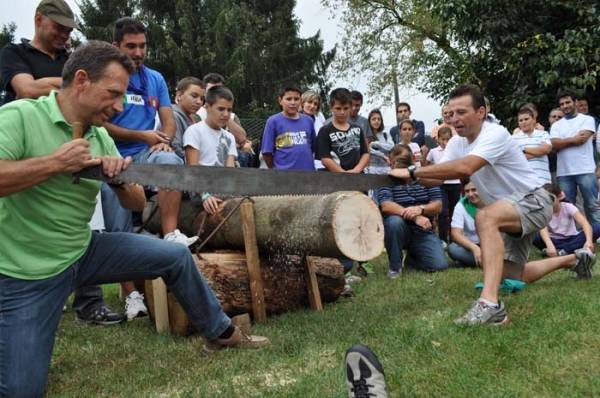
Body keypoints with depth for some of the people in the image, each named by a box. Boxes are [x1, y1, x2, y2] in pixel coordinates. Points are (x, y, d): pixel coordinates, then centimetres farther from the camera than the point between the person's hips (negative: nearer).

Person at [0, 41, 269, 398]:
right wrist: (55, 162, -27)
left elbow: (137, 204, 5)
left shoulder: (100, 136, 3)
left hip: (85, 251, 6)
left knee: (177, 256, 2)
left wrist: (120, 180, -16)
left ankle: (221, 332, 19)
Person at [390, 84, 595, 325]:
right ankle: (575, 259, 41)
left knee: (485, 218, -39)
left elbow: (464, 168, -43)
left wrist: (412, 172, -43)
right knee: (511, 277, 16)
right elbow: (437, 178, -12)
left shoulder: (495, 134, -26)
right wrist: (413, 175, -32)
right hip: (510, 213, 9)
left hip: (534, 200, -9)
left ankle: (490, 304, -47)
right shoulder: (457, 143, -1)